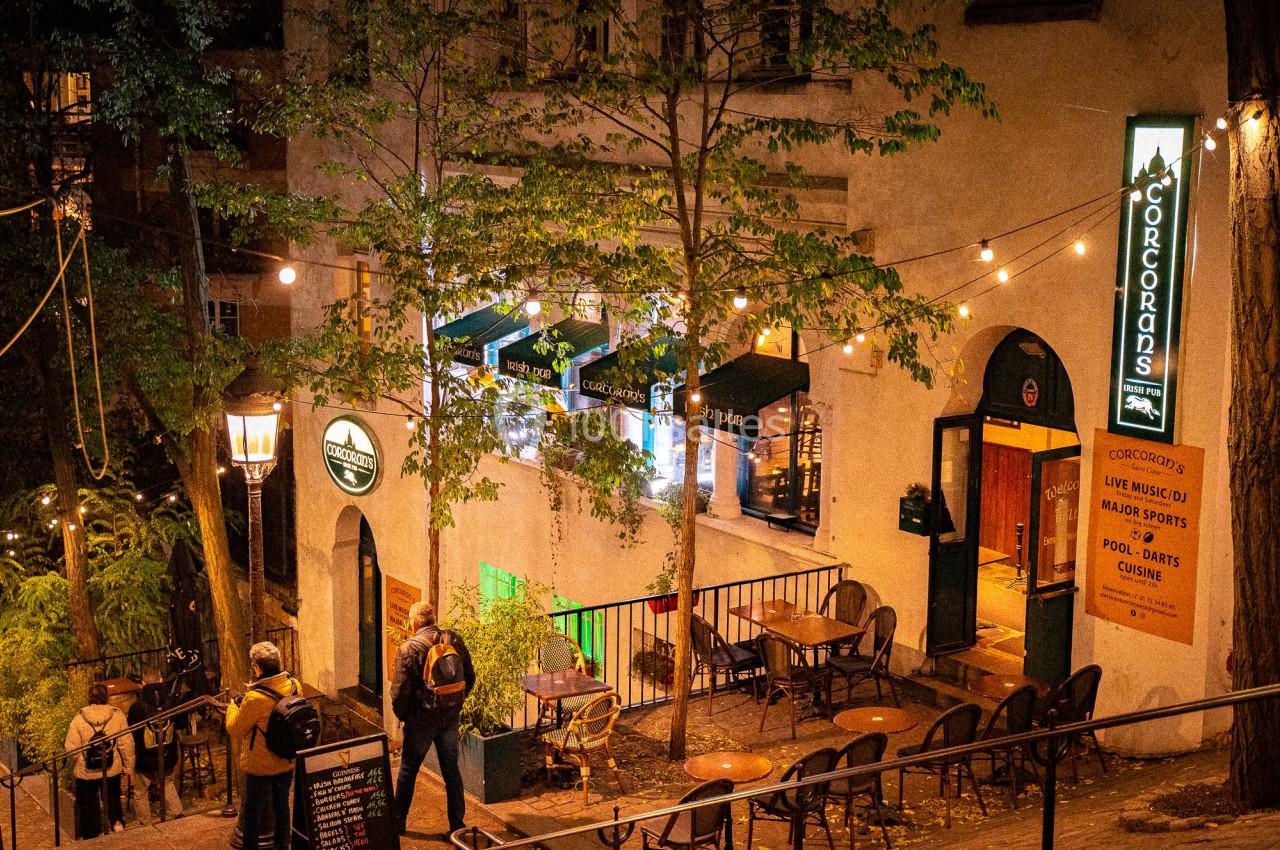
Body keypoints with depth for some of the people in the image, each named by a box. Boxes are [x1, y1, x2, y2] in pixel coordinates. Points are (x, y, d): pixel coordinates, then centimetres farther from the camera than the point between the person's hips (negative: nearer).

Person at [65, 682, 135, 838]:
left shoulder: (79, 718, -14)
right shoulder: (117, 715, -11)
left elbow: (70, 749, -13)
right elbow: (126, 743, -8)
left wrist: (74, 763, 10)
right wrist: (128, 767, 4)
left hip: (86, 772, -1)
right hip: (112, 770, 1)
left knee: (89, 806, 15)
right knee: (112, 797, 27)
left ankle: (92, 839, 22)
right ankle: (117, 821, 6)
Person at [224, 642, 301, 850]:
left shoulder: (255, 699, -30)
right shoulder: (294, 686, -11)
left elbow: (234, 729, -17)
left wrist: (234, 706, 2)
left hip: (260, 766, -5)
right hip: (287, 762, 6)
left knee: (252, 811, 13)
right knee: (281, 806, 22)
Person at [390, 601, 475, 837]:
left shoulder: (408, 649, -17)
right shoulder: (454, 640, -4)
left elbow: (399, 690, -15)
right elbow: (470, 678, 4)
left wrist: (402, 715, 3)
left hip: (421, 720, -4)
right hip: (450, 717, 4)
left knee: (408, 770, 13)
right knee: (451, 770, 14)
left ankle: (398, 821, 24)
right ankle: (457, 823, 19)